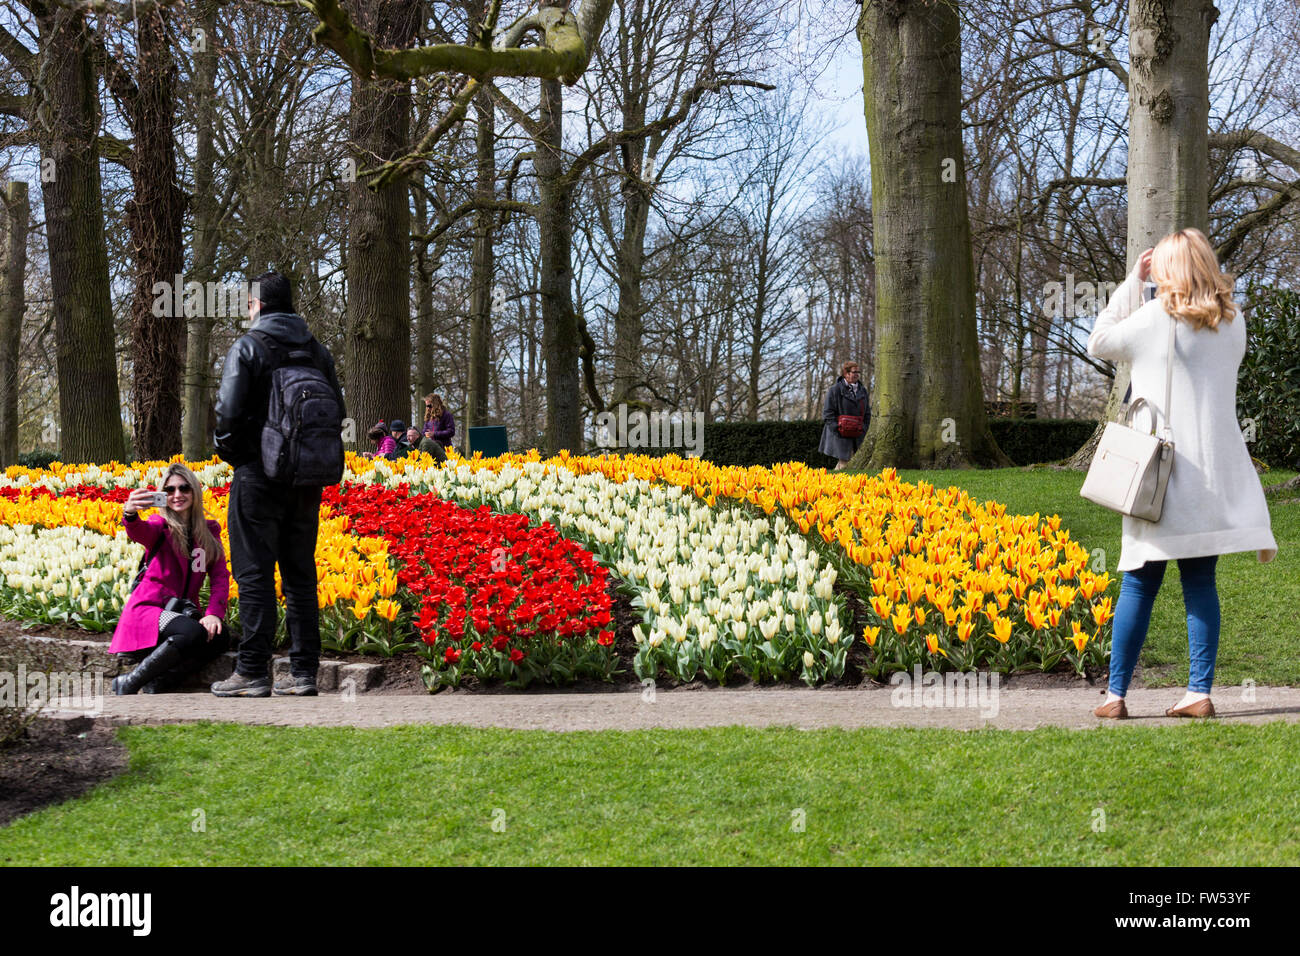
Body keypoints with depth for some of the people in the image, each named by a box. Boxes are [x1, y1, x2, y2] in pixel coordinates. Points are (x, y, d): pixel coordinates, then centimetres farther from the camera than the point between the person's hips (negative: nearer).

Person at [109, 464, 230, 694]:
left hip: (184, 612, 4)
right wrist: (130, 515, -52)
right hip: (149, 607, -4)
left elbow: (220, 576, 2)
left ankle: (159, 683, -21)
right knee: (193, 633, -35)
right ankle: (128, 683, -22)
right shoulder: (160, 525, -1)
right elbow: (140, 532, -27)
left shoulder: (210, 531, 11)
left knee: (219, 636, -28)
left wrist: (214, 613, -18)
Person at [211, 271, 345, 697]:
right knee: (300, 574, 10)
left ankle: (253, 673, -2)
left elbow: (229, 411, -14)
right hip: (306, 480, 5)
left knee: (255, 574, -2)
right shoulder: (318, 351, 10)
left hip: (259, 474, -5)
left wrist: (230, 450, 4)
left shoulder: (247, 347, -7)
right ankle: (303, 672, 11)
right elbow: (337, 412, 11)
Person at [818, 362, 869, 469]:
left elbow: (867, 412, 20)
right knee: (844, 462, -9)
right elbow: (828, 412, -7)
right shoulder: (835, 390, -6)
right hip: (841, 435, -6)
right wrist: (837, 429, -14)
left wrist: (863, 428, 7)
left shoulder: (862, 391, 13)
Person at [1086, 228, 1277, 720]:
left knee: (1139, 584, 1)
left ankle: (1115, 694, 5)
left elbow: (1099, 343, 7)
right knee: (1200, 582, 6)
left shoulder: (1154, 317, -7)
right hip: (1216, 475, 4)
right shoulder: (1233, 323, 6)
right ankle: (1199, 692, 2)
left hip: (1162, 471, -4)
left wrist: (1132, 281, 10)